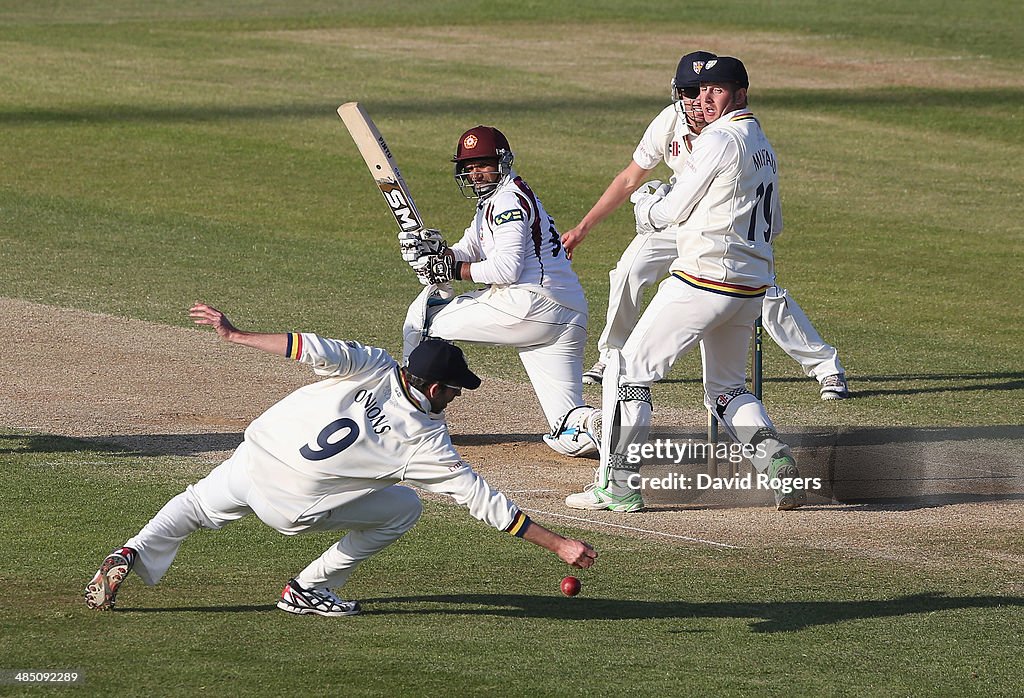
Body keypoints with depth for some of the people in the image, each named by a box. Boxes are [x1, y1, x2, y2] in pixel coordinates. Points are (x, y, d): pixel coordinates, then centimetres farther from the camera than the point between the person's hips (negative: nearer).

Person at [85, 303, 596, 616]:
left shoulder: (376, 367, -7)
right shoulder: (427, 443, -12)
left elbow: (315, 349, -19)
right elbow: (481, 499, -10)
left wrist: (235, 334, -13)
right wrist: (559, 544, -5)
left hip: (251, 459, 3)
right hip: (294, 505, -3)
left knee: (197, 505, 32)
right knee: (405, 507, 13)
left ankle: (132, 555, 6)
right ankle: (309, 589, 13)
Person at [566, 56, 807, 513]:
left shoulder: (718, 141, -12)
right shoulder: (762, 145, 17)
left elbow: (671, 213, -8)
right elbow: (773, 226, 25)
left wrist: (645, 203, 14)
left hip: (704, 279, -9)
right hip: (753, 286, 9)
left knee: (630, 371, -1)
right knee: (726, 389, 20)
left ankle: (617, 484, -4)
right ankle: (777, 463, -3)